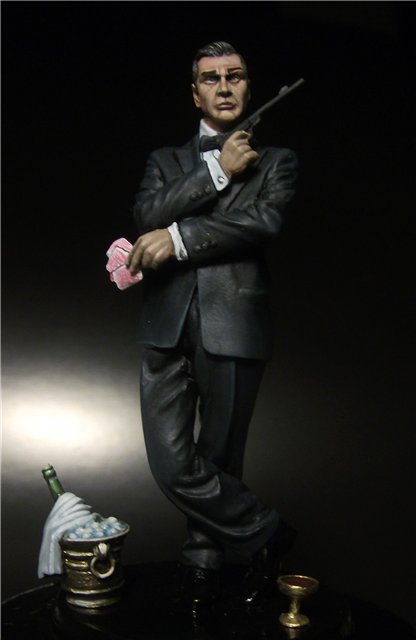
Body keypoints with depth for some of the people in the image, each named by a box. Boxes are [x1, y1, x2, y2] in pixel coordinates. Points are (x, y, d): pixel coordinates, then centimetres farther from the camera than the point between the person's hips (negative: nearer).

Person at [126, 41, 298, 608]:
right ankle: (266, 532, 16)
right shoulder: (167, 160, 19)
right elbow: (148, 215, -1)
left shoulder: (275, 160, 12)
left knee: (219, 458, 5)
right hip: (169, 326, 3)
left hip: (234, 326, -2)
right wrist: (218, 170, -6)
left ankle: (204, 561, 28)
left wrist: (178, 237, -11)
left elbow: (265, 220, -8)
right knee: (172, 464, -4)